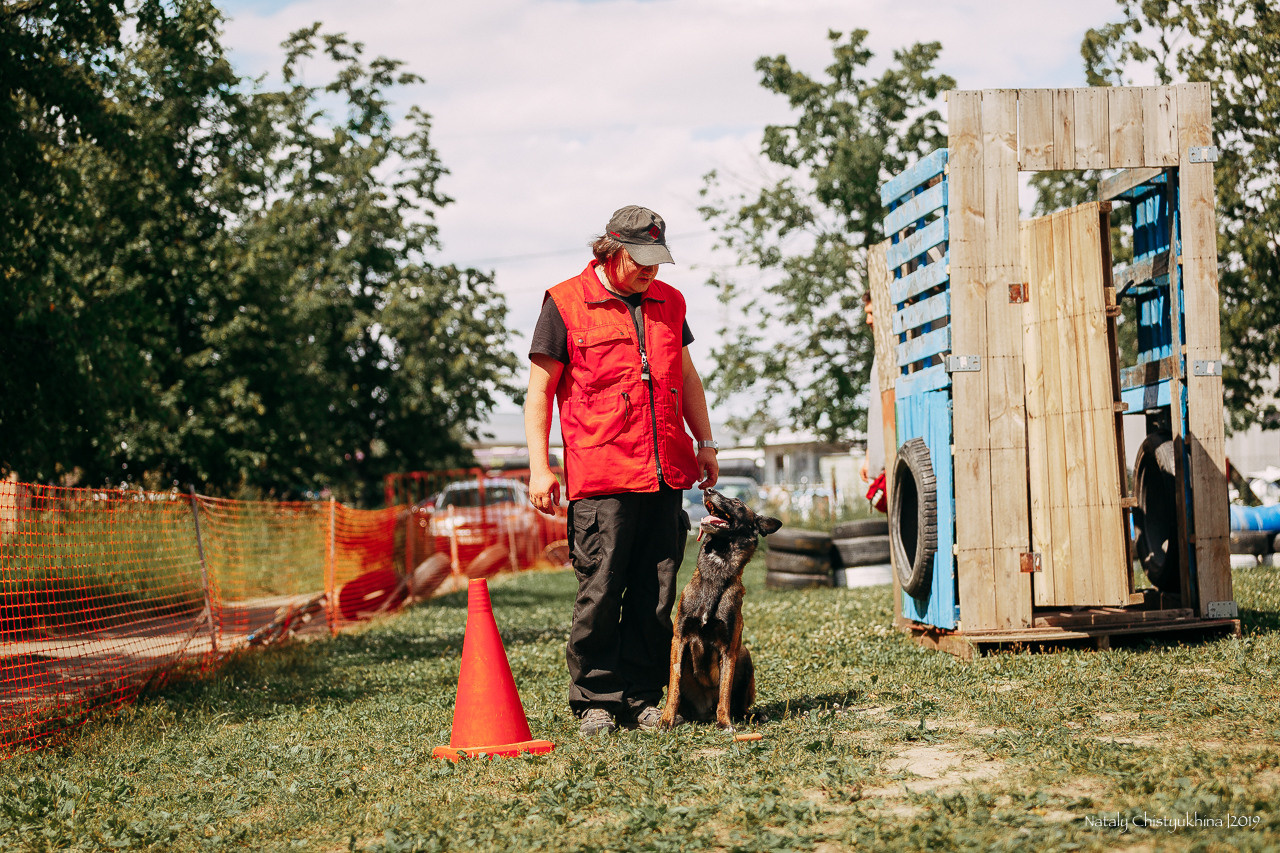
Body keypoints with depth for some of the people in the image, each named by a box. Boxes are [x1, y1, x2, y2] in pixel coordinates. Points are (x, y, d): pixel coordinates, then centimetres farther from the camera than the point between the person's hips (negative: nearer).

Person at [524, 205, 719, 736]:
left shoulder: (667, 302, 16)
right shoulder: (565, 304, 0)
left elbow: (686, 377, 27)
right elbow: (539, 392, 0)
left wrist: (705, 443, 21)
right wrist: (539, 467, -7)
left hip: (666, 473, 5)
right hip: (600, 476, -5)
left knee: (656, 594, 4)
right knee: (600, 592, -6)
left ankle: (642, 699, 13)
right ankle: (596, 700, 5)